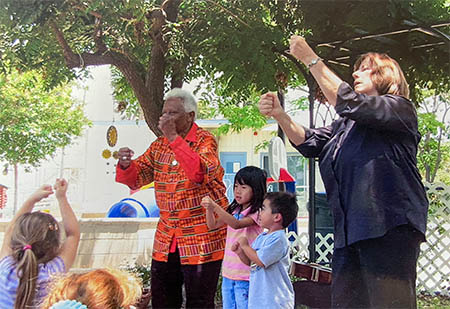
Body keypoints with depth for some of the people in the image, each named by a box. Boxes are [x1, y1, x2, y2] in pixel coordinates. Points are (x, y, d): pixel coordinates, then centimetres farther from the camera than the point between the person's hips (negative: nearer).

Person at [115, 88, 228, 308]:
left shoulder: (204, 140, -9)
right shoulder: (159, 145, 11)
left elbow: (202, 173, -28)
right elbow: (136, 178, 10)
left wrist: (173, 137, -28)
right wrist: (125, 165, -12)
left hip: (201, 236, -6)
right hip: (166, 236, 6)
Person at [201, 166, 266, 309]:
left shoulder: (256, 212, -12)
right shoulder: (234, 210, 10)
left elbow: (236, 224, -27)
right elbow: (213, 225, 8)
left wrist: (215, 207, -34)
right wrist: (209, 209, -11)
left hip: (245, 275, -7)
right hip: (228, 271, 7)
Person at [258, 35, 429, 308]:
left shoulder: (400, 109, 2)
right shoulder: (347, 123, 26)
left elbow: (348, 102, -13)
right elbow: (309, 142, 13)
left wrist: (311, 59, -10)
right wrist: (279, 114, -3)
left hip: (390, 226, -7)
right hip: (349, 230, 7)